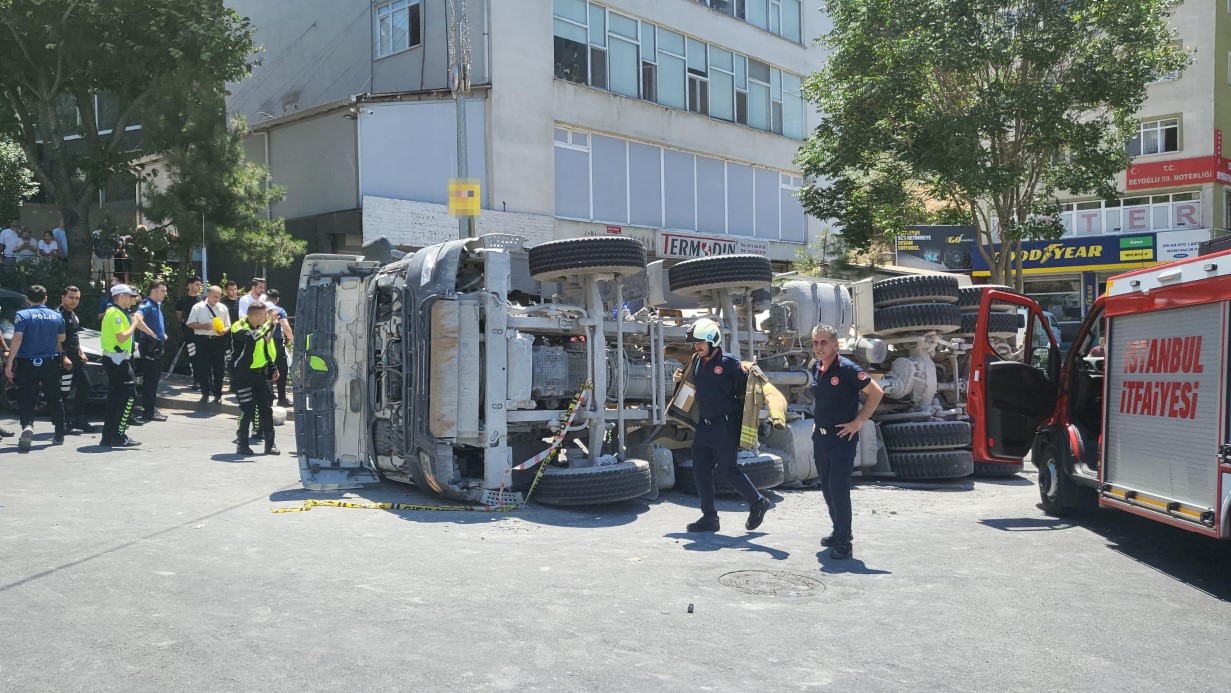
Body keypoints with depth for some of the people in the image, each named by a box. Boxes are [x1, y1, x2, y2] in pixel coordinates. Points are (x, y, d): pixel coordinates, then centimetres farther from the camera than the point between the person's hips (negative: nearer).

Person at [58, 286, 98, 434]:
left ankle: (79, 420, 21)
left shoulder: (73, 315, 18)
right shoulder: (59, 314, -12)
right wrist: (64, 358, -24)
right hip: (65, 359, -10)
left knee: (85, 387, 13)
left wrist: (81, 352, 20)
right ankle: (64, 424, -2)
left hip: (76, 357, 10)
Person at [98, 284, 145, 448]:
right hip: (117, 359, -11)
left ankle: (108, 437, 17)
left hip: (115, 359, 11)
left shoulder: (119, 312, 18)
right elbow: (122, 337, -22)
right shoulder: (115, 313, -14)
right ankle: (119, 436, -12)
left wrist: (135, 321, 10)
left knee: (115, 397, 13)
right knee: (129, 394, -12)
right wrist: (135, 323, -12)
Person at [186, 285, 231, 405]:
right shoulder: (198, 307, 0)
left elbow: (227, 325, 12)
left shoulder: (223, 308, 8)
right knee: (203, 368, 2)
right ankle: (205, 393, 15)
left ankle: (217, 394, 16)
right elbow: (190, 324, -1)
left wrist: (223, 330, -10)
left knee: (219, 369, 5)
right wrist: (203, 326, -17)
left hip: (218, 340, 2)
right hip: (203, 340, -2)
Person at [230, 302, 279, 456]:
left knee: (266, 408, 6)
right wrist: (269, 324, -29)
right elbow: (252, 337, -35)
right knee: (247, 410, -5)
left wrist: (273, 369, 15)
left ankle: (269, 444, 12)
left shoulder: (262, 328, 11)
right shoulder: (239, 328, -12)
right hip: (245, 375, -7)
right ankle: (242, 444, 7)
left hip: (261, 375, 7)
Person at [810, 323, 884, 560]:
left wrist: (858, 421, -15)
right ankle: (838, 532, 30)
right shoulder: (816, 369, 8)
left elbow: (876, 392, -14)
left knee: (839, 490, -11)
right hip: (820, 438, 8)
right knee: (827, 489, 14)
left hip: (842, 438, -8)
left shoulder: (846, 368, -14)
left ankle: (844, 542, -4)